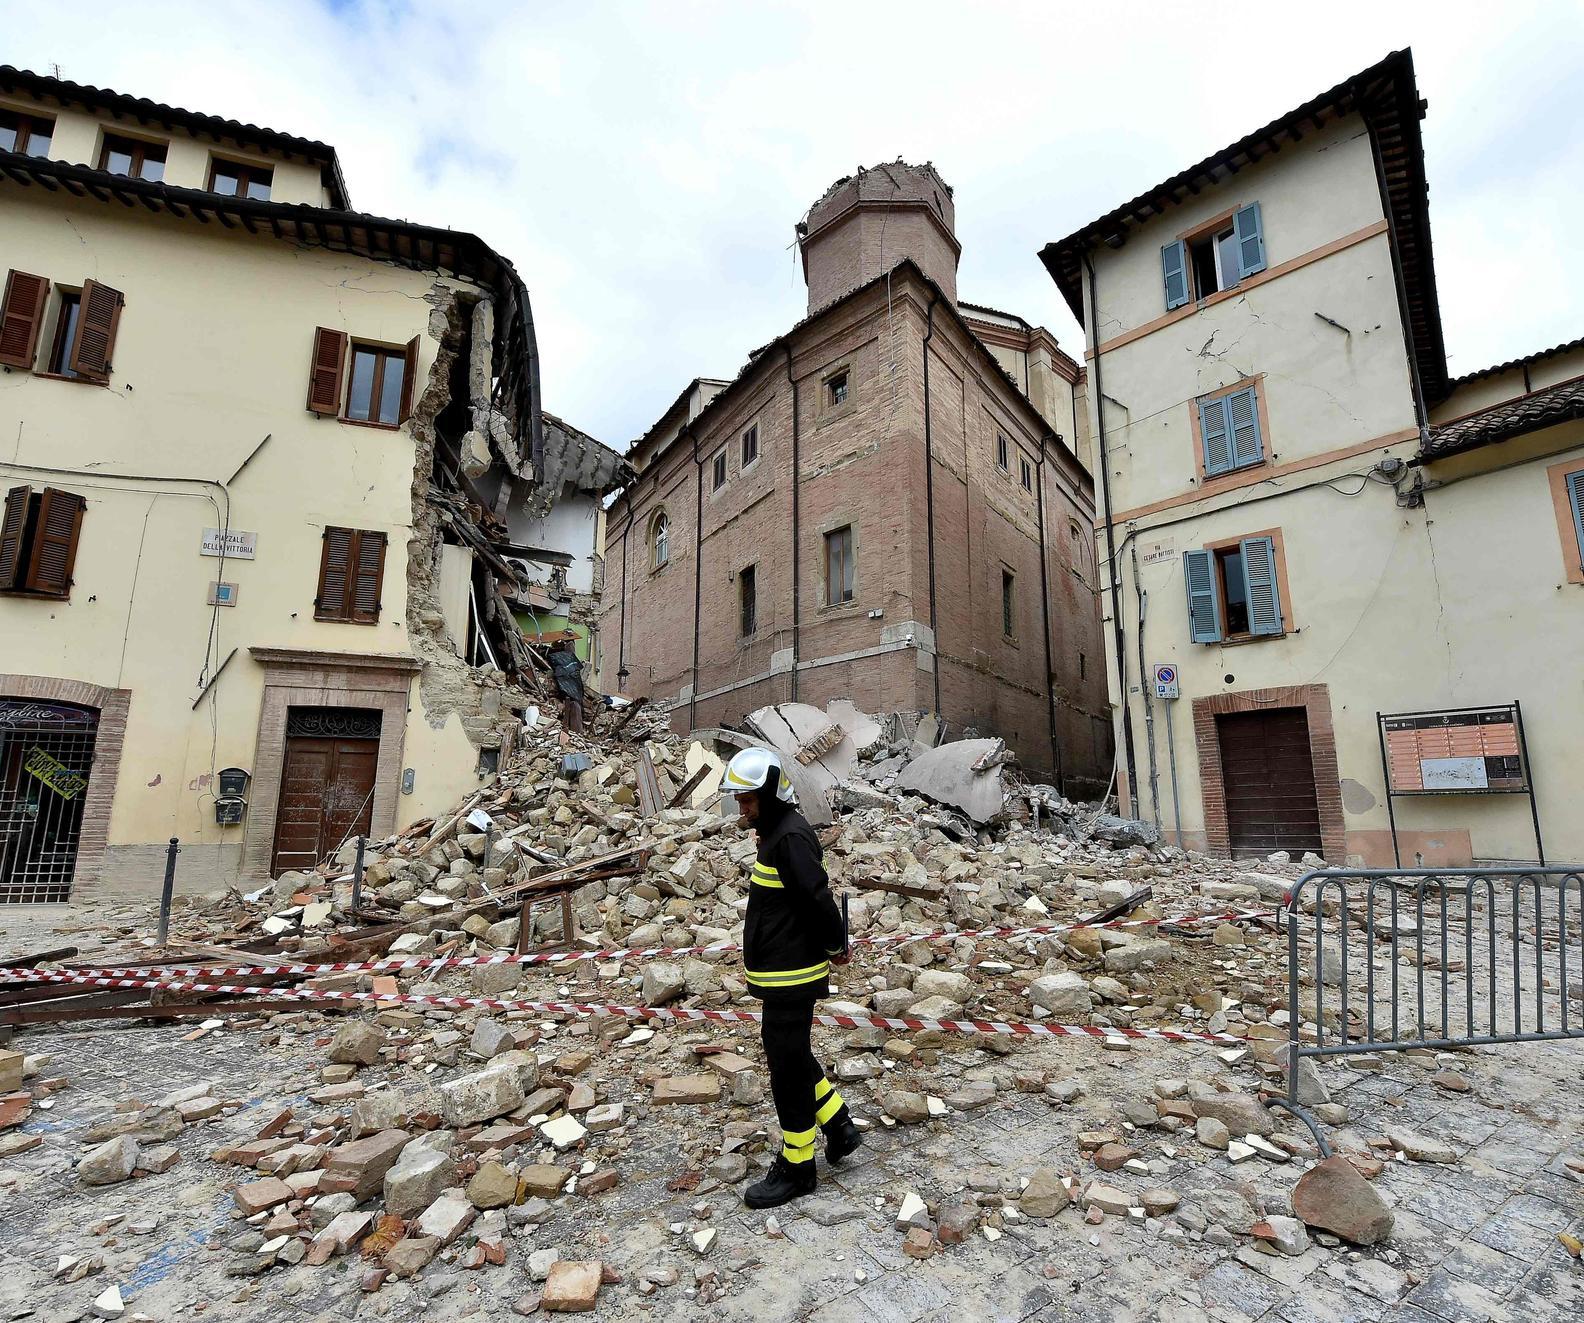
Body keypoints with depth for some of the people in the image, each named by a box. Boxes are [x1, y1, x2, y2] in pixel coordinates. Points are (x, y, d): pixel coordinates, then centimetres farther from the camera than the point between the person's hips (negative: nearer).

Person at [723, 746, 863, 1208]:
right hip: (779, 974, 10)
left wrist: (835, 946, -11)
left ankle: (796, 1168, 23)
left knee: (788, 1069, 6)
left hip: (791, 978, -10)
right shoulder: (778, 831, 8)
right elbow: (810, 900, 14)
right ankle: (839, 1127, 37)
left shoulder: (791, 837, -24)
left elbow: (819, 899, -26)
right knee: (793, 1057, 22)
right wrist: (832, 945, 8)